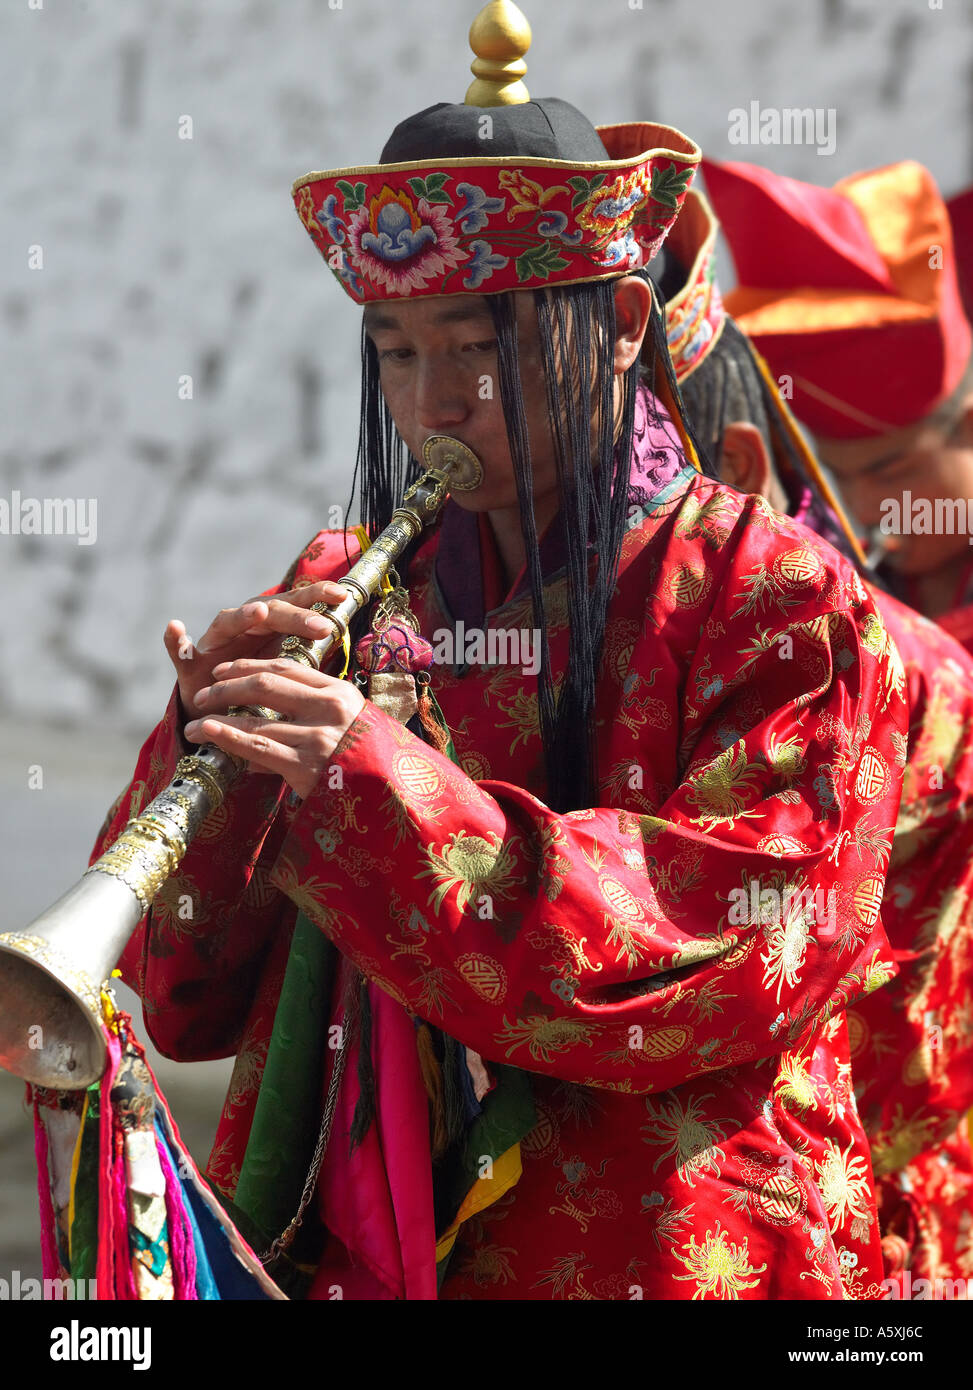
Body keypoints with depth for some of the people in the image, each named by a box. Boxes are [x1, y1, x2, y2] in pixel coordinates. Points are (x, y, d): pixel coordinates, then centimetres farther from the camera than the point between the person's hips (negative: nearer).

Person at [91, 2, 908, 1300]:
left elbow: (735, 957, -14)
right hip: (335, 1261, 2)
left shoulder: (775, 600, -1)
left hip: (649, 1261, -2)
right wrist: (211, 749, -10)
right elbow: (185, 1001, 8)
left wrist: (381, 788, -19)